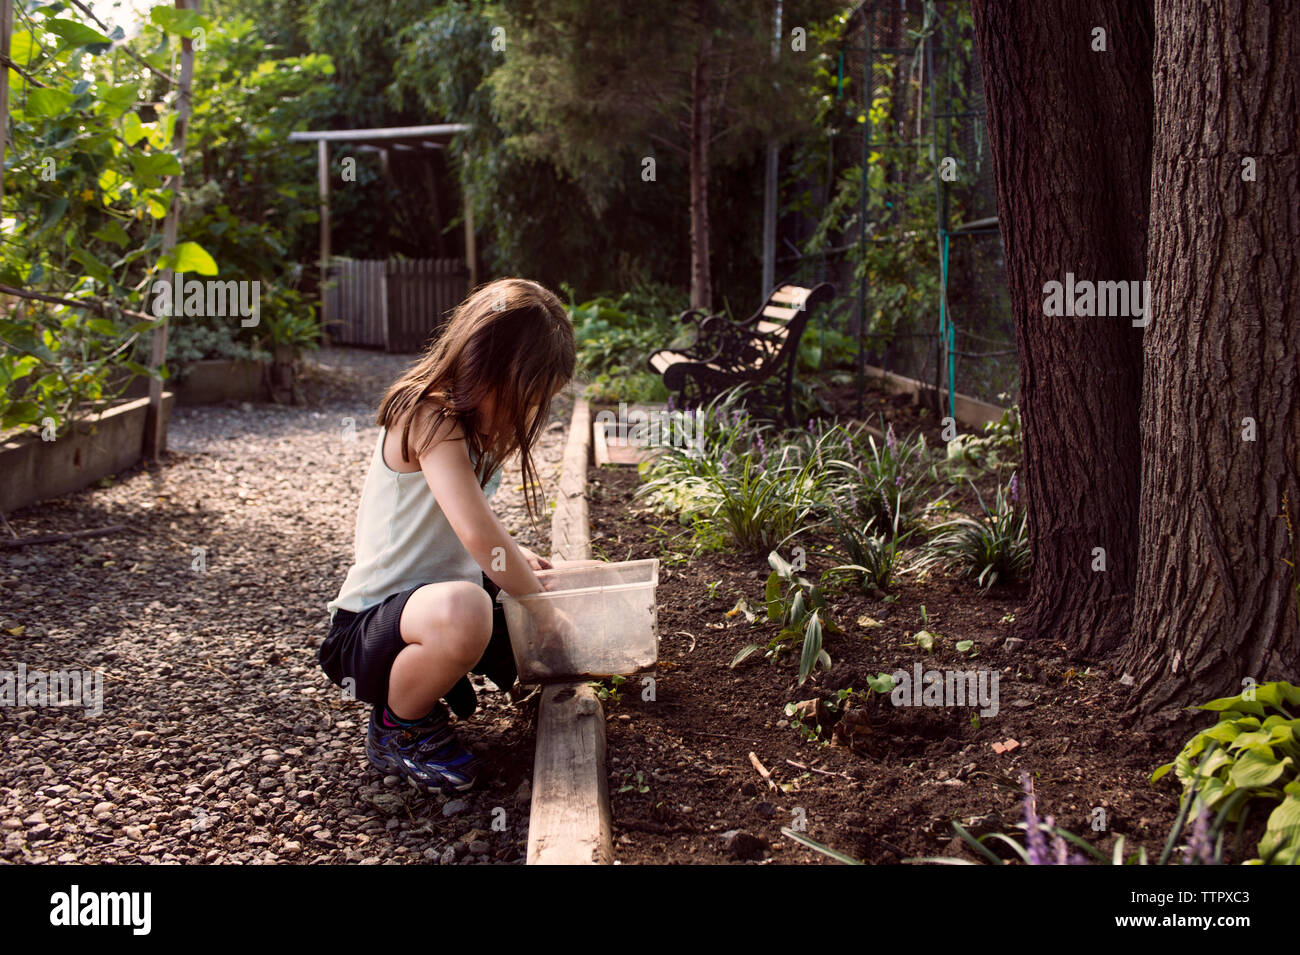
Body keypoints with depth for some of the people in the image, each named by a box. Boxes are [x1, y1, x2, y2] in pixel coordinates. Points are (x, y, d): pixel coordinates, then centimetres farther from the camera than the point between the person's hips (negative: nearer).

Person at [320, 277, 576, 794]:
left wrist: (514, 557, 8)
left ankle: (440, 674, 13)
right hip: (366, 629, -10)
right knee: (464, 610, -42)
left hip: (434, 601, 10)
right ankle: (399, 727, -12)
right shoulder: (429, 417, -21)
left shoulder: (470, 421, 7)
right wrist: (536, 600, -18)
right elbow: (477, 533, -32)